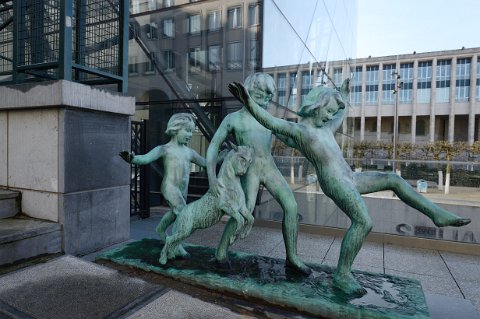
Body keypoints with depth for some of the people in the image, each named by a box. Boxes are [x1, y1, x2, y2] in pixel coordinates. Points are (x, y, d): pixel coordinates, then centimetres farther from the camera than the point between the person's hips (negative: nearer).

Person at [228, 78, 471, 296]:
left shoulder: (324, 129, 21)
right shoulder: (297, 130, -6)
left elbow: (341, 115, 42)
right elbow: (269, 121, -23)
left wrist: (343, 95, 51)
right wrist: (249, 102, -36)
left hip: (350, 179, 10)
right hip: (334, 182, -10)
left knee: (394, 180, 16)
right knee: (363, 222, -26)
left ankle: (438, 215, 26)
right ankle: (342, 276, -14)